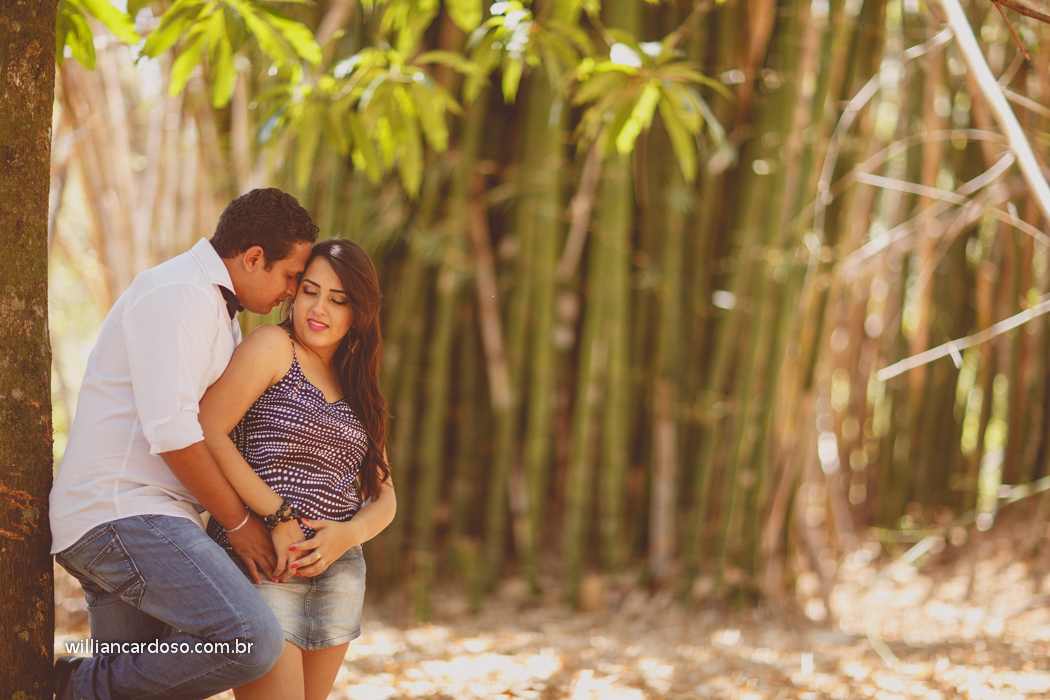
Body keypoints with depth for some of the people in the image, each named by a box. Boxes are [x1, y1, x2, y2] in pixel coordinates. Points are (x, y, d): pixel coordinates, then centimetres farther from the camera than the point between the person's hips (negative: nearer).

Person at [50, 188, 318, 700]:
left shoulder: (215, 308, 24)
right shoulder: (179, 293, -10)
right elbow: (171, 431, -19)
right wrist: (239, 522, -9)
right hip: (120, 510, -11)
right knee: (252, 642, -23)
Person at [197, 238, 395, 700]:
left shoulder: (357, 389, 18)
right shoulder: (273, 346, -1)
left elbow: (383, 497, 14)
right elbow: (206, 433, -14)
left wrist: (348, 534, -9)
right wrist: (279, 519, -16)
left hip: (337, 574, 7)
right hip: (262, 570, -7)